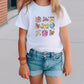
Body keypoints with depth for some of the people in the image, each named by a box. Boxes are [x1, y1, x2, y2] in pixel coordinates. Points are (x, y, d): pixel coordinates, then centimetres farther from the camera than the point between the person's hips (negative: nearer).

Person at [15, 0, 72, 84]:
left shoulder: (59, 9, -2)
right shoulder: (27, 10, -6)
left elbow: (64, 37, 3)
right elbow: (22, 38, -1)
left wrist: (68, 61, 6)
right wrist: (23, 63, 0)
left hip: (54, 58, 1)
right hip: (33, 57, 0)